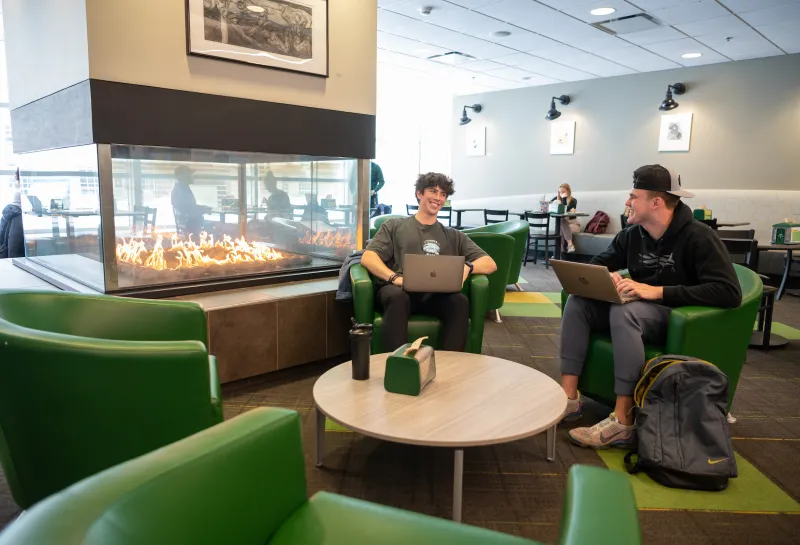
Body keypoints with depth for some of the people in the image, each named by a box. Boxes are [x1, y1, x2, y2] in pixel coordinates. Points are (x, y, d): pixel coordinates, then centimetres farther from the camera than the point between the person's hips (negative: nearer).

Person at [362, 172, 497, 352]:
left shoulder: (454, 236, 25)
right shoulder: (394, 226, 19)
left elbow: (490, 264, 15)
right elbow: (368, 257, 4)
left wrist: (467, 267, -10)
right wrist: (394, 278, -17)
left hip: (436, 295, 2)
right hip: (399, 290, -1)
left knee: (460, 301, -31)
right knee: (397, 297, -37)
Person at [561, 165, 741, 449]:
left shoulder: (698, 237, -16)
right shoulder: (632, 233, 1)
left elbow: (730, 292, -26)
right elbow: (596, 265, 12)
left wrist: (658, 291, -31)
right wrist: (607, 277, -15)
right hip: (638, 312, 7)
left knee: (624, 311, -35)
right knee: (578, 301, -13)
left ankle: (623, 422, -34)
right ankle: (569, 398, -18)